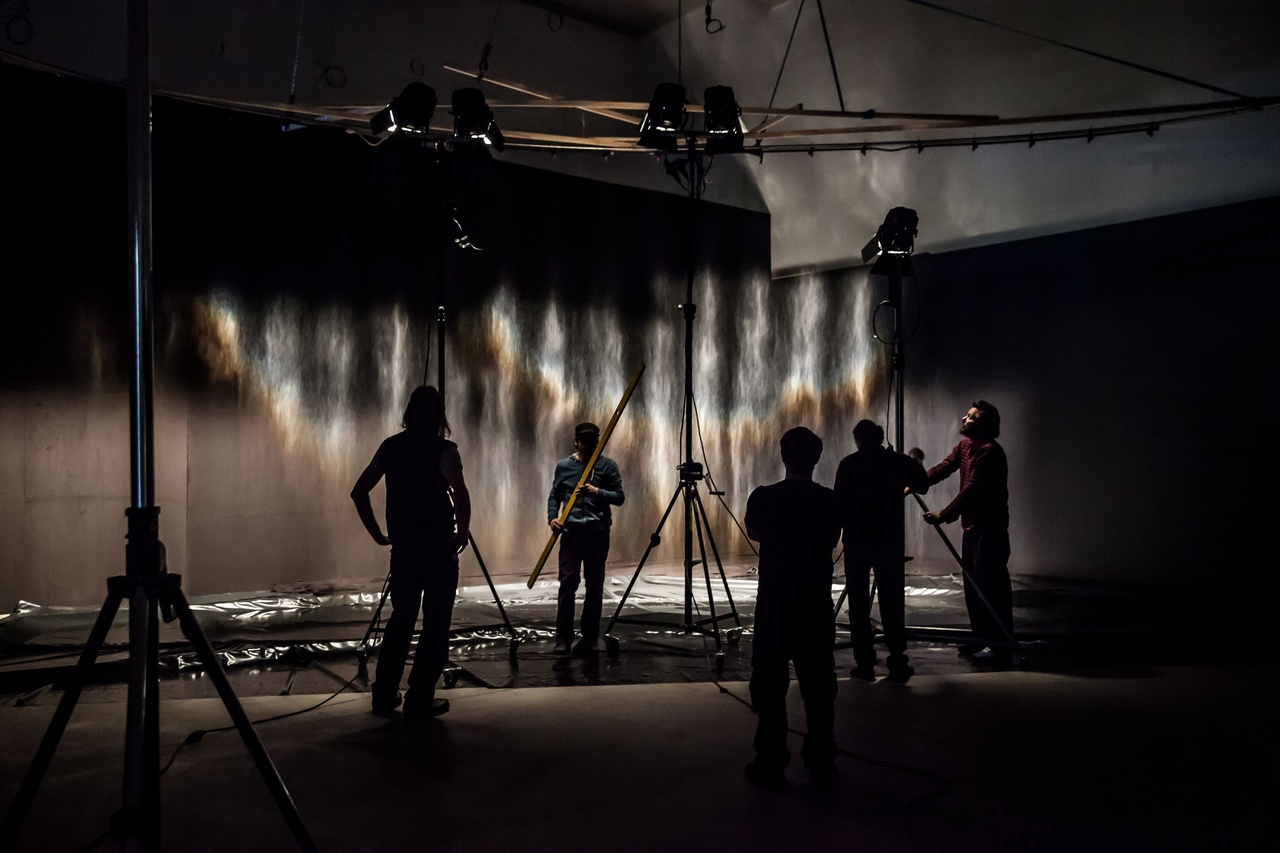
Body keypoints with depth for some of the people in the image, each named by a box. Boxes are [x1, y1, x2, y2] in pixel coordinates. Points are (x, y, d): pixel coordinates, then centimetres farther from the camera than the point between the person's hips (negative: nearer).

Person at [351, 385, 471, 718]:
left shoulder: (390, 447, 6)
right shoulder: (443, 450, -11)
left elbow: (358, 492, 11)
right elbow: (460, 495, -26)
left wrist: (377, 534, 14)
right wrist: (462, 534, -14)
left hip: (402, 548, 5)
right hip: (438, 549, -5)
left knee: (401, 618, 17)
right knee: (435, 623, 4)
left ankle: (384, 694, 21)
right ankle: (419, 700, 5)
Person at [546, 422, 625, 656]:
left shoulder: (608, 465, 4)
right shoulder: (564, 466, 9)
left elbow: (619, 497, 0)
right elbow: (554, 495, 13)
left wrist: (598, 492, -16)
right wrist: (552, 517, -4)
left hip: (598, 533, 0)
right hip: (571, 532, 0)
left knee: (594, 586, 3)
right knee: (567, 582, -7)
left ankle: (590, 637, 13)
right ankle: (563, 638, -3)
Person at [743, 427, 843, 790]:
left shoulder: (763, 497, -9)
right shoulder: (829, 501, -3)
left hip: (774, 603, -2)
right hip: (816, 604, 2)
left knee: (770, 684, 6)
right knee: (818, 685, 9)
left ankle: (771, 763, 8)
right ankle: (821, 764, 14)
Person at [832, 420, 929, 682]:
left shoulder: (848, 464, -3)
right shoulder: (897, 461, 1)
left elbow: (840, 502, -5)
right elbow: (922, 485, 11)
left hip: (856, 540, -1)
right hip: (889, 540, 1)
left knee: (859, 603, 5)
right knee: (892, 602, 7)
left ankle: (865, 663, 4)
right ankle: (897, 663, 6)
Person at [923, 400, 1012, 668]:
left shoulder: (990, 452, -20)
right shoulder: (965, 445, 10)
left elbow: (971, 490, -26)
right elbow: (944, 467, 2)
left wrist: (944, 515, -29)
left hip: (989, 529, -10)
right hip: (971, 526, 10)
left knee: (991, 586, -7)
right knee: (973, 585, 16)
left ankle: (1000, 646, 0)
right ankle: (981, 638, 26)